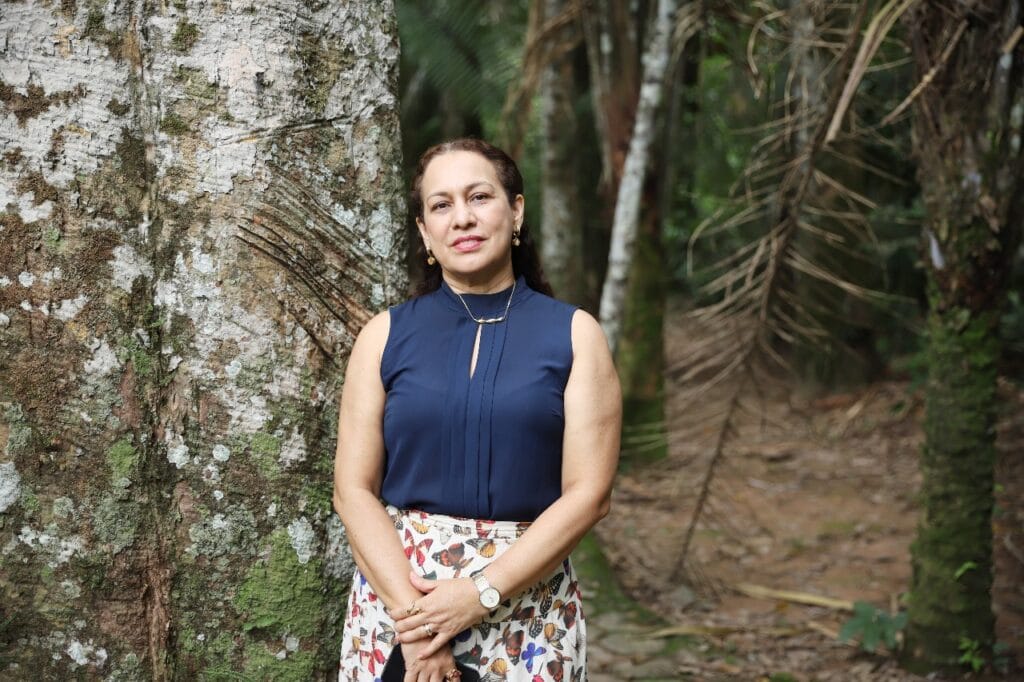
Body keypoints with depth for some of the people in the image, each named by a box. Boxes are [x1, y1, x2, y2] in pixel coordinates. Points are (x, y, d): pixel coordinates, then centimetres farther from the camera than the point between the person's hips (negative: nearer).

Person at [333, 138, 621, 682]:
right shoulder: (385, 335, 2)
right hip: (395, 589, 1)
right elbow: (353, 489, -2)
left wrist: (481, 594, -15)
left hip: (529, 600, -1)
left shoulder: (574, 334, 0)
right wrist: (413, 616, -14)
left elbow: (588, 492, -6)